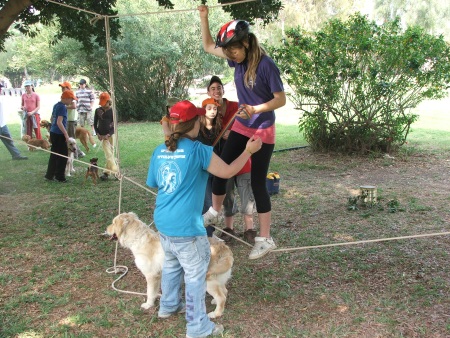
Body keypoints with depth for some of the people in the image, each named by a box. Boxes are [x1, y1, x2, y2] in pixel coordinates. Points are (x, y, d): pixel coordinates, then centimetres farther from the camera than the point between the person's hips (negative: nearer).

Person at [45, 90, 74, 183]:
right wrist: (66, 134, -19)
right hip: (59, 134, -9)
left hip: (53, 132, 9)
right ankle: (60, 176, 5)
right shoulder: (62, 107, -16)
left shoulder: (56, 105, 12)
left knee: (54, 155, 14)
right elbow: (59, 122, -22)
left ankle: (49, 175, 19)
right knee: (63, 155, 0)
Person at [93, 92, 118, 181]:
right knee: (109, 154, -8)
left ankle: (107, 172, 14)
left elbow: (115, 125, -4)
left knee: (110, 153, 4)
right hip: (102, 136, 0)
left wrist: (108, 135, -14)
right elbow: (95, 123, 9)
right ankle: (116, 172, -11)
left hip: (111, 135, 0)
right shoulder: (98, 110, 4)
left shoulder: (112, 111, -2)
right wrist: (98, 134, -5)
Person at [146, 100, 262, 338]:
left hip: (163, 222, 8)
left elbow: (152, 184, 15)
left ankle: (168, 306, 45)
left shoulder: (159, 151, 4)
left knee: (171, 265, 27)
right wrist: (249, 151, 4)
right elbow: (227, 172, -8)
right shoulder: (198, 150, -17)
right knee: (196, 276, 7)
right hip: (185, 227, -7)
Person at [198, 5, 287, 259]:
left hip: (263, 132, -6)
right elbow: (208, 46, 10)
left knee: (257, 183, -3)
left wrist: (255, 109, -30)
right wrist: (204, 16, 0)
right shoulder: (238, 59, -2)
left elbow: (281, 99, -16)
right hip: (240, 127, 7)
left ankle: (266, 239, 10)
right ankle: (215, 211, 37)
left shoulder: (266, 65, -21)